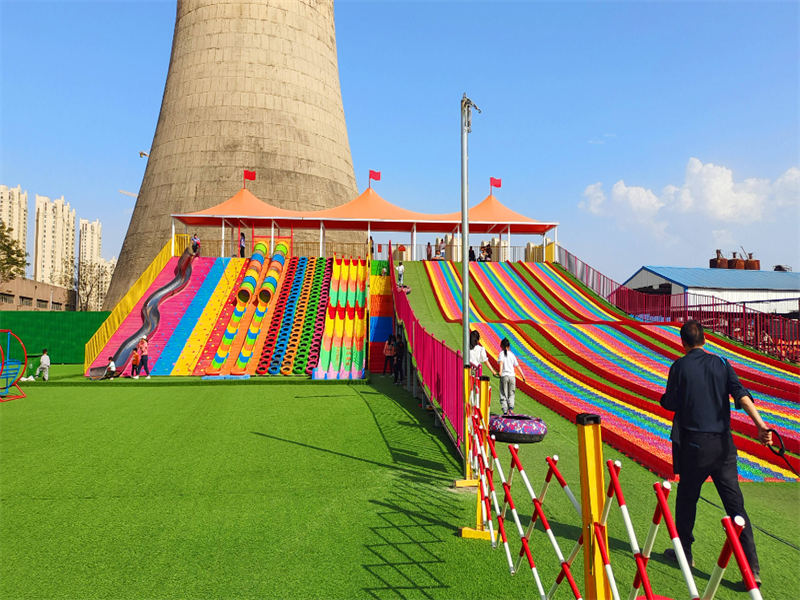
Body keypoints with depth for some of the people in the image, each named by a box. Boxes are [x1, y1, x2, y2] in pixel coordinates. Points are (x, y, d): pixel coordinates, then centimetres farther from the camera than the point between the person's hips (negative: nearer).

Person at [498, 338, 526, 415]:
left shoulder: (502, 353, 0)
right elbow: (517, 366, 10)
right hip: (512, 376, 3)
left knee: (503, 395, 4)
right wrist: (523, 376, 14)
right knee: (511, 394, 15)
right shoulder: (512, 355, 11)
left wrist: (500, 371, -34)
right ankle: (511, 408, -5)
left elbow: (501, 362, -19)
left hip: (504, 376, -3)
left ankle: (505, 411, -1)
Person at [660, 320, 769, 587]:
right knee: (735, 504, 5)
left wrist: (665, 396, 18)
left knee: (687, 498, 13)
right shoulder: (721, 363, 5)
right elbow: (741, 395, -9)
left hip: (695, 444, -3)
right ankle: (752, 568, 3)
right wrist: (760, 424, -17)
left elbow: (669, 404, -3)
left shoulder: (680, 366, -5)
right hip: (724, 444, 3)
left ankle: (683, 552, 27)